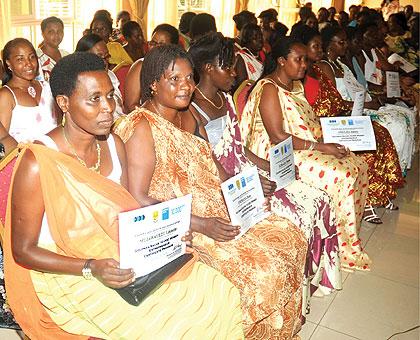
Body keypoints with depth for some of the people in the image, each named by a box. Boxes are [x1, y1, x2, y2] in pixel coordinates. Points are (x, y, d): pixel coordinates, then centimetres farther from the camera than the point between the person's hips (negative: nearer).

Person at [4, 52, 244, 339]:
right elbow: (23, 251, -12)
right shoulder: (37, 163, -19)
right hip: (65, 273, -6)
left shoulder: (114, 144, 2)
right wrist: (91, 269, -25)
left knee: (217, 294, -9)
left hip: (123, 258, 6)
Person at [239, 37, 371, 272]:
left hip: (306, 145, 9)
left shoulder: (296, 85, 14)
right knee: (342, 176, -21)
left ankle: (350, 231, 8)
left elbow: (307, 121, 17)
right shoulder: (269, 89, -16)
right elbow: (278, 137, -22)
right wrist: (320, 147, -22)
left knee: (358, 166, -2)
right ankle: (344, 246, -5)